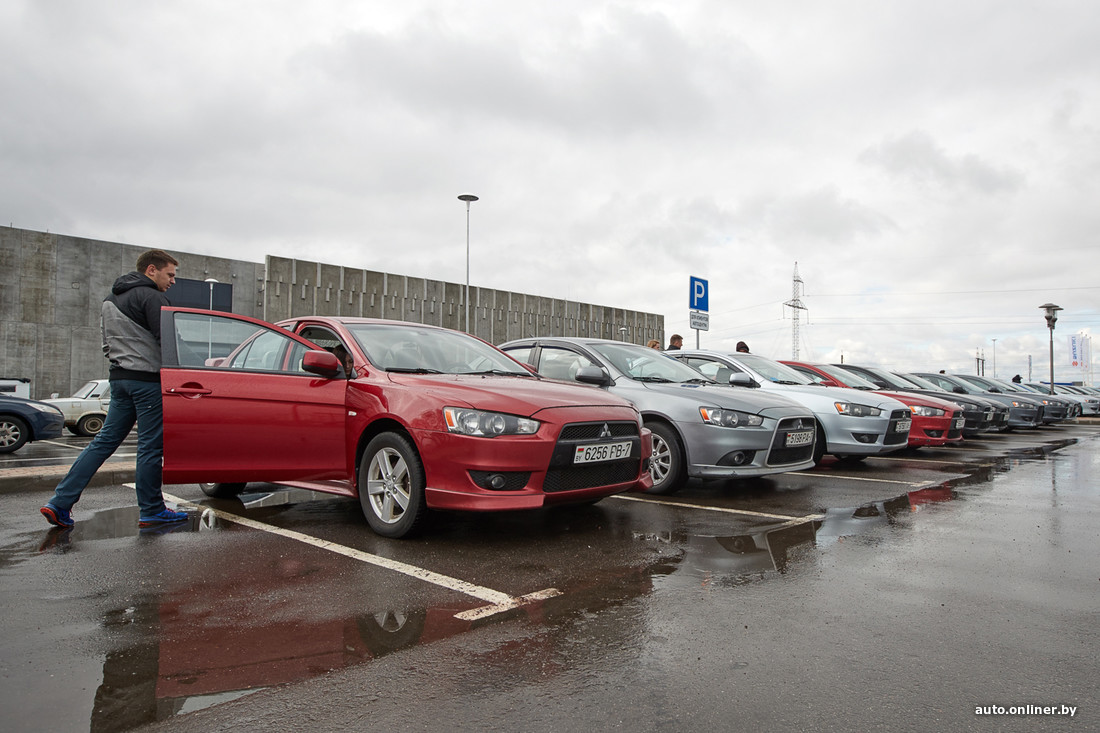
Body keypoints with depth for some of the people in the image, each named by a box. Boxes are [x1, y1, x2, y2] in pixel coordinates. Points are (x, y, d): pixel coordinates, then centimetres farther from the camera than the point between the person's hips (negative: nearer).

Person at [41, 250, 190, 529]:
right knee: (151, 446, -1)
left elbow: (108, 343, 24)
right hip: (147, 380, -9)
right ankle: (151, 511, 7)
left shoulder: (110, 300, 19)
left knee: (105, 440, 12)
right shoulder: (151, 297, -11)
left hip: (119, 378, 9)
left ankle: (60, 502, 10)